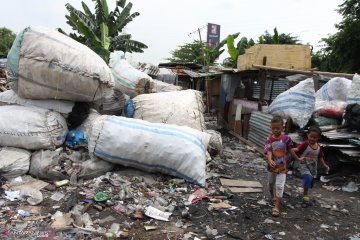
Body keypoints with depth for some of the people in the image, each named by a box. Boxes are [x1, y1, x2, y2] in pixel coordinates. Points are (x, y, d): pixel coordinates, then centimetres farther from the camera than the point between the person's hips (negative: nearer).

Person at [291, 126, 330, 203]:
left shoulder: (319, 147, -2)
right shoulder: (305, 144, -19)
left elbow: (320, 158, 10)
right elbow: (293, 150, -25)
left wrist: (325, 165, -2)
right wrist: (298, 159, -30)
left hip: (313, 168, 6)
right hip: (304, 166, -6)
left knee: (310, 184, 15)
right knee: (308, 178, -28)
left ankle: (305, 193, 42)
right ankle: (305, 194, -10)